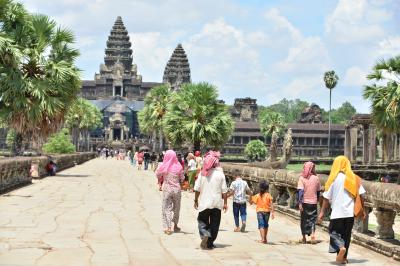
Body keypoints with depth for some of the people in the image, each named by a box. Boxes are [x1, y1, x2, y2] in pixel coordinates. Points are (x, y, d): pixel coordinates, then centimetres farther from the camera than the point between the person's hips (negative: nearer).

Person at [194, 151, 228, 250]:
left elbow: (197, 189, -3)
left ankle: (205, 235, -18)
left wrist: (196, 200, 7)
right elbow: (224, 190, -4)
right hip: (217, 203, 0)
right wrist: (225, 203, 5)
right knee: (214, 224, 10)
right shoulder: (220, 174, -5)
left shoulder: (202, 174, -5)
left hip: (204, 203, 0)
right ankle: (210, 243, 12)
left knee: (203, 222, 9)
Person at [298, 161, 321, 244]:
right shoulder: (316, 178, -1)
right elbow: (318, 191, 9)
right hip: (313, 202, 1)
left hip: (304, 202, -1)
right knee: (312, 219, 7)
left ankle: (304, 238, 19)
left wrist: (300, 203, -16)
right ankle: (312, 234, -15)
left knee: (304, 219, 12)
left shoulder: (302, 178, -7)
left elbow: (300, 191, -15)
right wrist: (317, 200, 23)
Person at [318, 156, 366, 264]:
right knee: (347, 234, 14)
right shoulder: (354, 178, 3)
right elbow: (360, 196, 0)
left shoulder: (333, 179, -5)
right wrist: (361, 210, 9)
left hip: (337, 212, -3)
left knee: (334, 232, 4)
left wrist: (322, 212, 2)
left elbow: (326, 197, -4)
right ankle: (344, 257, 16)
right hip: (350, 212, 3)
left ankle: (340, 247, -23)